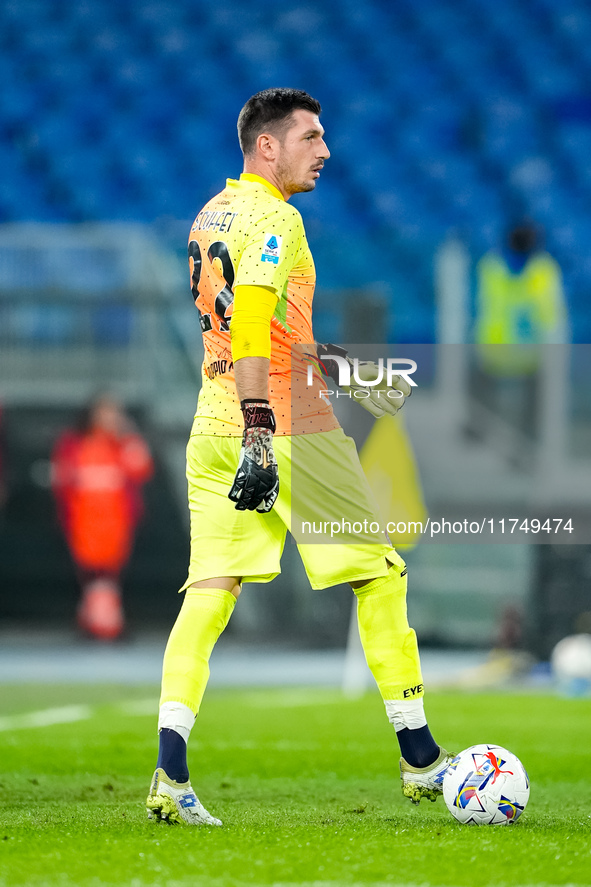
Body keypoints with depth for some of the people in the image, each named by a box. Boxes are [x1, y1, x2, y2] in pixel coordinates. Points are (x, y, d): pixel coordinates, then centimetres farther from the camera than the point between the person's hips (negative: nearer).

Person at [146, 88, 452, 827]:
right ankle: (420, 760, 11)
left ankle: (170, 772, -15)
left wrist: (344, 367, 30)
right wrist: (258, 437, -30)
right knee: (380, 577, 5)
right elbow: (252, 328, -25)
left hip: (214, 431, 8)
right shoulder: (273, 219, -12)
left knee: (209, 592, 1)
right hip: (288, 429, -8)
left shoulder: (211, 217, 16)